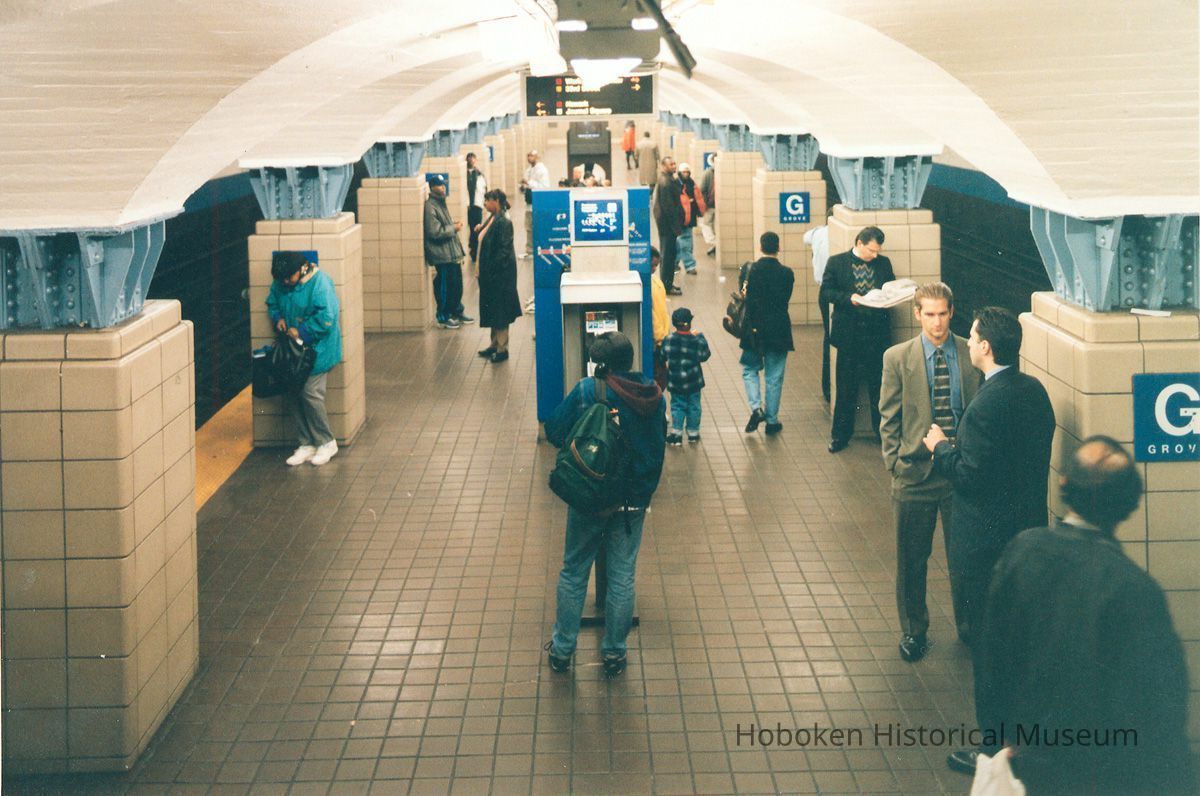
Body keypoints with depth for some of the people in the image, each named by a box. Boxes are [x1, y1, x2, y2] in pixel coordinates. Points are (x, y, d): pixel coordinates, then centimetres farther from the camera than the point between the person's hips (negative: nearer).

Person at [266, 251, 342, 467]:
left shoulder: (319, 283, -18)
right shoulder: (280, 283, 4)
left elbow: (326, 317, -23)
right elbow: (272, 303, 20)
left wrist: (300, 331, -19)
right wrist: (278, 318, -1)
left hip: (317, 349, -7)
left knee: (310, 393, -11)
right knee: (292, 395, 5)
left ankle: (326, 443, 6)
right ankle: (307, 444, 16)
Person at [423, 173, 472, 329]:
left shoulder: (441, 203, 15)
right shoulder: (430, 207, -17)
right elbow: (435, 232, -23)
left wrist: (454, 226, 9)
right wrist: (454, 228, -14)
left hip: (452, 253, 10)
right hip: (442, 255, -10)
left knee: (457, 284, 16)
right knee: (445, 286, -1)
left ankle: (457, 312, 29)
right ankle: (443, 317, 11)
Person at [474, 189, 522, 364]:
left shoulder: (503, 222, -19)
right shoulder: (492, 219, 9)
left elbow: (504, 250, -21)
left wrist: (492, 270, -21)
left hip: (500, 274, -10)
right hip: (489, 273, 10)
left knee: (499, 310, -2)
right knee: (492, 309, 16)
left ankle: (502, 349, 6)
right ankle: (495, 344, 26)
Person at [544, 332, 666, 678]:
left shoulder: (587, 390, -16)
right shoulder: (655, 397, -4)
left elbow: (554, 431, -9)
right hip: (633, 500, 2)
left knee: (573, 572, 13)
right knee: (622, 577, 12)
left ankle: (562, 649, 22)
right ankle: (614, 652, 20)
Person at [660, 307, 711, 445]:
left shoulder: (669, 339, -11)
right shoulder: (696, 340, -14)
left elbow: (663, 356, -4)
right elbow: (703, 356, -2)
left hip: (675, 381, 1)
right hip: (693, 381, -1)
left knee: (677, 406, 10)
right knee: (693, 406, 13)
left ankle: (676, 433, 3)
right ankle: (693, 432, 21)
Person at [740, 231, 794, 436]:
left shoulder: (749, 270, -7)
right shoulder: (786, 273, -7)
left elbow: (745, 297, -8)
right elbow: (784, 301, -6)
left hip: (753, 330, 0)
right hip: (778, 331, 0)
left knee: (750, 370, 18)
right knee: (774, 377, 9)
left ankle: (756, 408, -3)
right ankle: (771, 420, 14)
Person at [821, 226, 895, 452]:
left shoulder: (884, 263, 8)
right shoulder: (836, 263, -1)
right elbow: (824, 293, -4)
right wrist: (848, 298, -19)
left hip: (878, 334, 2)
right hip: (849, 334, -2)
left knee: (880, 386, 7)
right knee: (846, 388, 6)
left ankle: (883, 431, 18)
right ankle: (840, 435, 15)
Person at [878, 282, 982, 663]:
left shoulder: (973, 355, -2)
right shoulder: (897, 358, -3)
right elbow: (889, 418, 2)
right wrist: (894, 464, -3)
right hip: (915, 472, 0)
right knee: (911, 559, 10)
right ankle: (913, 630, 27)